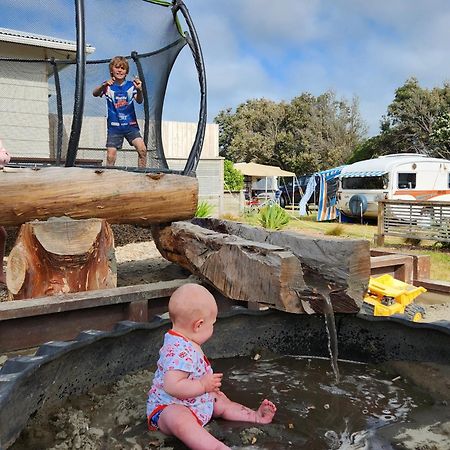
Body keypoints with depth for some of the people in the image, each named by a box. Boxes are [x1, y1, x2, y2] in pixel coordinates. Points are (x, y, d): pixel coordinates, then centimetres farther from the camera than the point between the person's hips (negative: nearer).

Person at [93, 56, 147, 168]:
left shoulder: (131, 85, 2)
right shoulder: (108, 86, 0)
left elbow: (139, 100, -13)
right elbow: (95, 93, -18)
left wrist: (139, 90, -36)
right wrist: (104, 85, -39)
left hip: (131, 125, 1)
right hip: (114, 126, 0)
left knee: (142, 149, -17)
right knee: (110, 156, -6)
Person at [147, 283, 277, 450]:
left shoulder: (183, 344, 6)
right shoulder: (180, 351, -29)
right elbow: (172, 386, -38)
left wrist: (209, 385, 20)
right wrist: (203, 385, -29)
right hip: (168, 407, -12)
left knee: (222, 402, 17)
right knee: (180, 420, -41)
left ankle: (255, 416, 31)